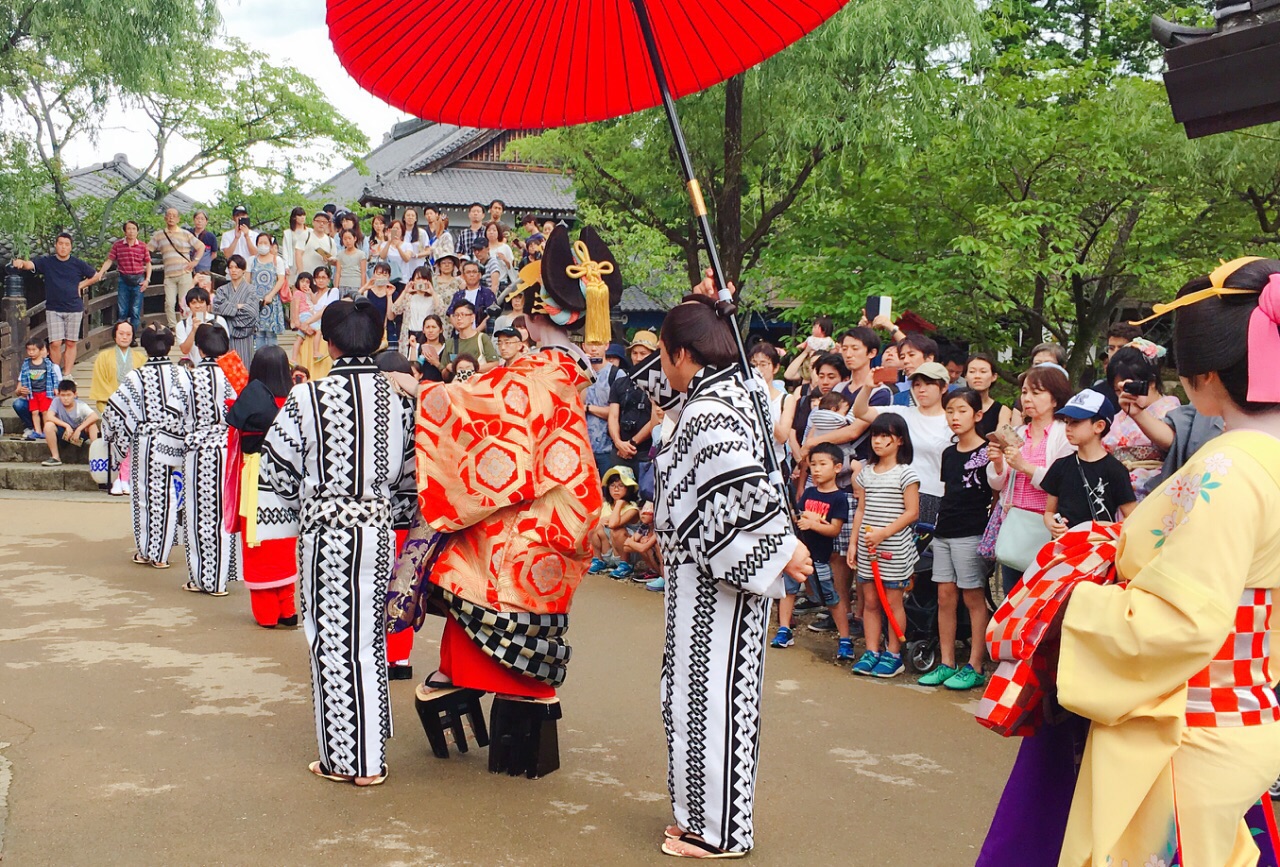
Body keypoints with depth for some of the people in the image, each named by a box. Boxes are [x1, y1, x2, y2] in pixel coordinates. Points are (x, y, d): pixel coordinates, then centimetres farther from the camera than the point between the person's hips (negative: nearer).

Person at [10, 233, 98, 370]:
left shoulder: (78, 264, 2)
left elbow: (95, 276, 14)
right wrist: (20, 262, -38)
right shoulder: (46, 262, 0)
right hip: (53, 309, -1)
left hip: (74, 309, 1)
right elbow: (30, 264, -16)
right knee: (55, 343, -6)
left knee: (70, 343, 4)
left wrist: (81, 285, 1)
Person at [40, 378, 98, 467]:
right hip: (64, 433, 1)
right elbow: (49, 416, -26)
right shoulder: (57, 402, -12)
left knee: (92, 425, -28)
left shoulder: (81, 405, -14)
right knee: (48, 425, -27)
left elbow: (95, 416, -30)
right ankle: (55, 457, -18)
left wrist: (79, 429, -34)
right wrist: (66, 426, -32)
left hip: (79, 433, -1)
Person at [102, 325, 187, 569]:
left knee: (144, 494, 10)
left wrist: (118, 440, 6)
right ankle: (161, 554, 11)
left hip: (144, 443, -1)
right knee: (166, 496, 7)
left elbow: (114, 409, -7)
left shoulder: (136, 377, -6)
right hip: (172, 444, 1)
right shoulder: (181, 374, -4)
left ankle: (145, 551, 17)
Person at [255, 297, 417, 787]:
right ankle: (371, 757, 21)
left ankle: (343, 758, 14)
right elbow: (410, 472, 8)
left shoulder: (309, 398, -11)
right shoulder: (398, 398, 1)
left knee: (332, 641, 6)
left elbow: (278, 467, -3)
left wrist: (286, 519, 11)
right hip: (378, 527, 4)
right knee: (369, 637, 13)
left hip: (326, 529, -4)